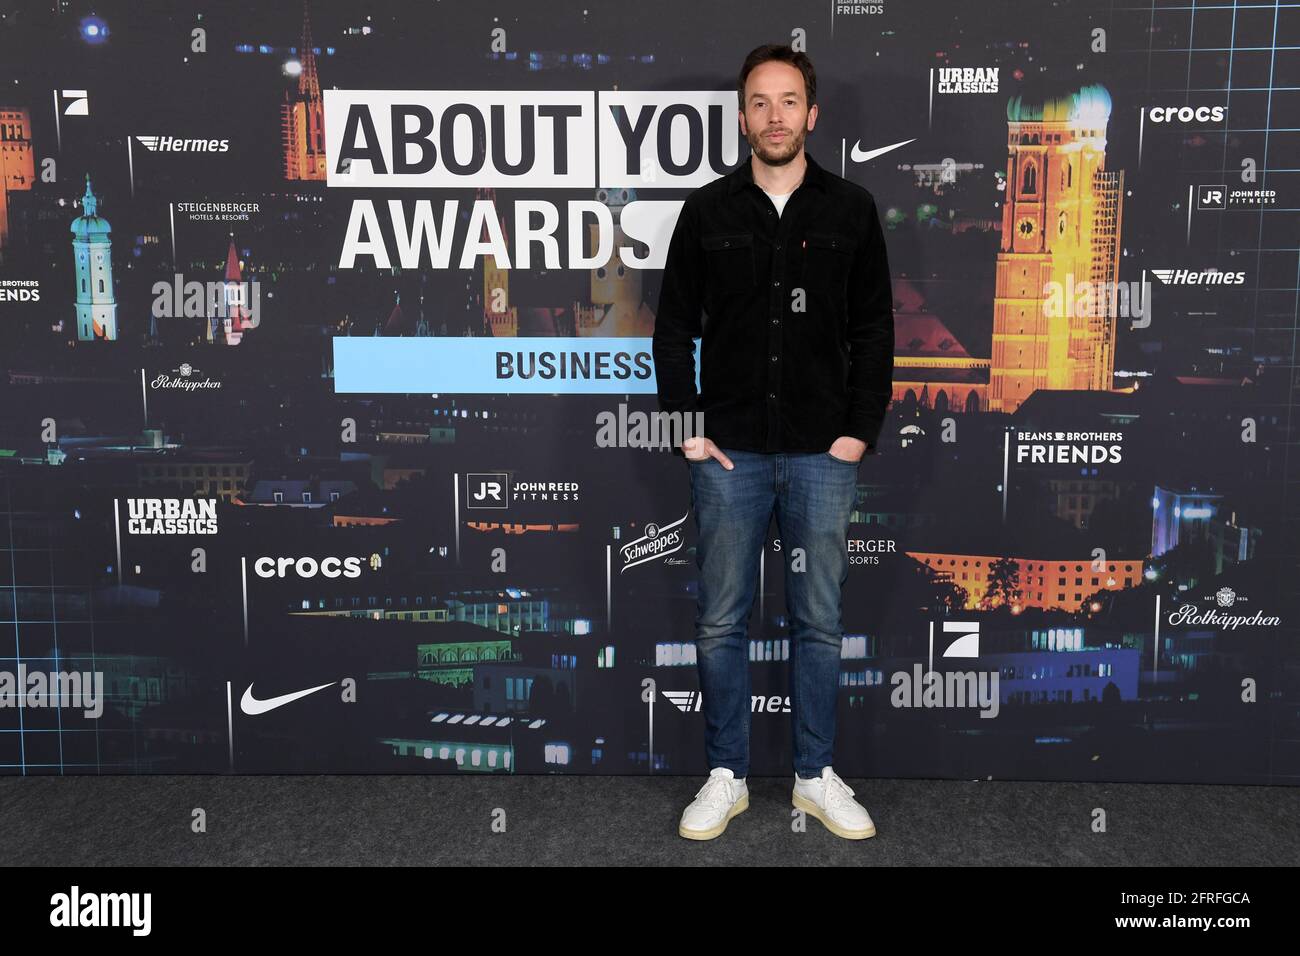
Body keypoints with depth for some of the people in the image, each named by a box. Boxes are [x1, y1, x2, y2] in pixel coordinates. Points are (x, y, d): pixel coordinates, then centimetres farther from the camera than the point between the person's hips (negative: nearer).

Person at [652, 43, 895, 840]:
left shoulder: (851, 210, 4)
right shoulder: (708, 212, 4)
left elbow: (874, 329, 5)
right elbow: (674, 328, 6)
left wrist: (861, 430, -3)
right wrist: (686, 428, -2)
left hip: (823, 453, 0)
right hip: (730, 452, 0)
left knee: (819, 620, 8)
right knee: (722, 621, 6)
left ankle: (817, 777, 23)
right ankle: (727, 776, 21)